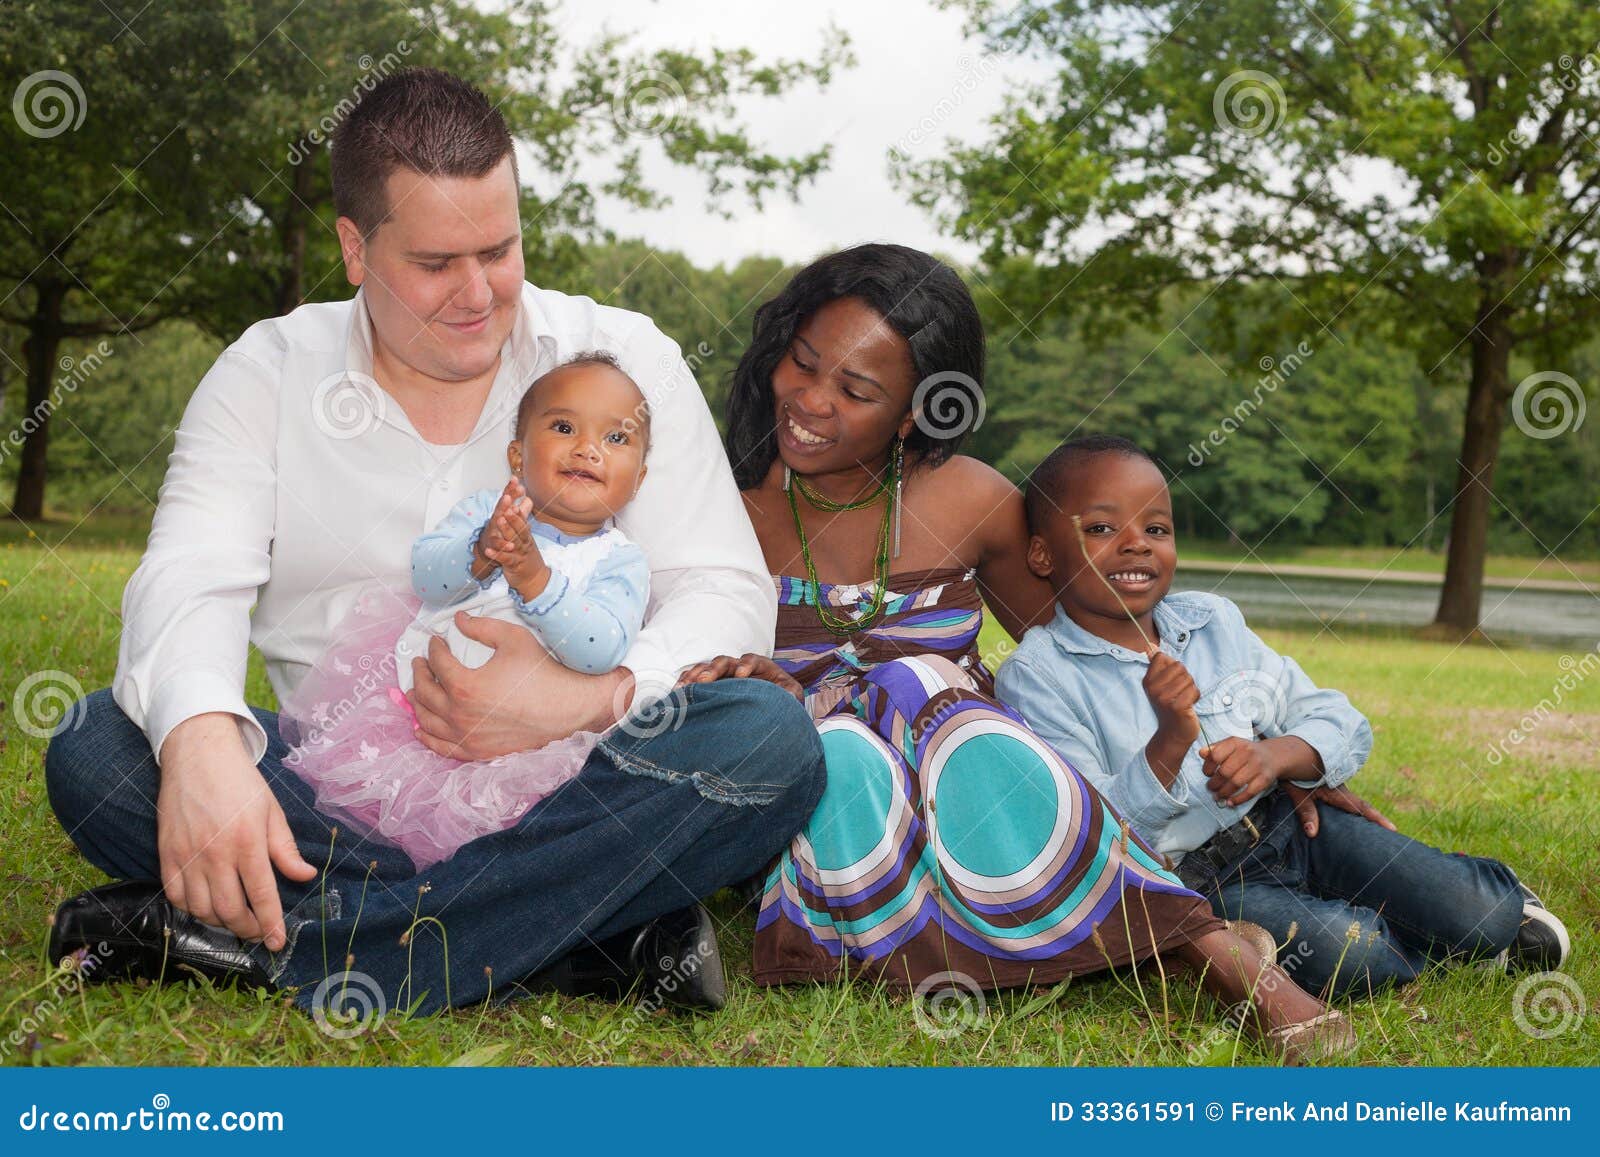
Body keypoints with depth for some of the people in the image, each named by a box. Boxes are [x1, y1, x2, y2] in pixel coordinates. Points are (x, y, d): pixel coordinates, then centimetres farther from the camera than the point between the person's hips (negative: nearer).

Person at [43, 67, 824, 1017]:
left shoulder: (626, 360, 4)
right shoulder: (267, 374, 6)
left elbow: (726, 592, -3)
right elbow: (189, 582, -8)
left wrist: (598, 698, -25)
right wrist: (198, 737, -32)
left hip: (561, 800, 0)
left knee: (769, 741, -30)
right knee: (93, 750, -24)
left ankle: (268, 942, -31)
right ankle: (615, 936, -30)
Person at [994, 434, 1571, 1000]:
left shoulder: (1214, 620, 5)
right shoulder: (1037, 679, -12)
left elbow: (1342, 722, 6)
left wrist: (1275, 755, -17)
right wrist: (1170, 742, -31)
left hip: (1294, 822, 5)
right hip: (1191, 882, -4)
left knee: (1488, 920, -8)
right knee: (1342, 953, -30)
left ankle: (1498, 893, 28)